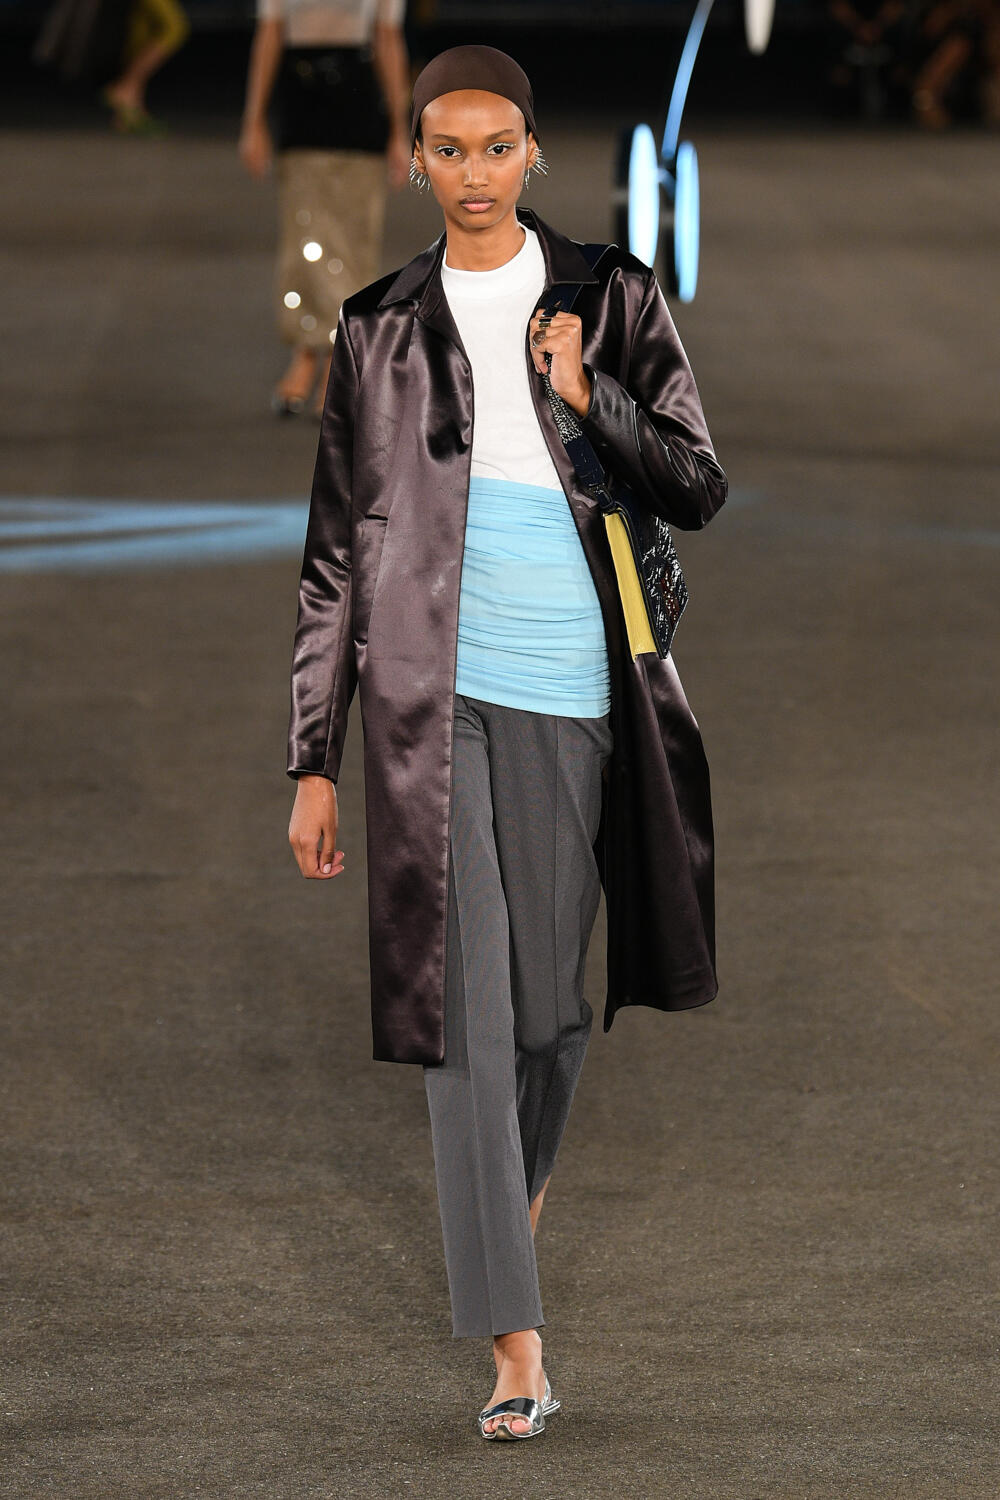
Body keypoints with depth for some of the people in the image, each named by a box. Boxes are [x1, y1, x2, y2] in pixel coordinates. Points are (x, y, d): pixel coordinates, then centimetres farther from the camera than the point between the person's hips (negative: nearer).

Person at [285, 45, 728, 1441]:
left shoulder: (612, 302, 7)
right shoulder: (380, 330, 8)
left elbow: (700, 489, 5)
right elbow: (335, 556, 9)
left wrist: (592, 398, -12)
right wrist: (314, 763, 6)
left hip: (572, 694, 1)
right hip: (432, 696, -1)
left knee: (551, 999, 8)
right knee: (464, 1006, -8)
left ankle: (517, 1185, 41)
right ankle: (515, 1343, -9)